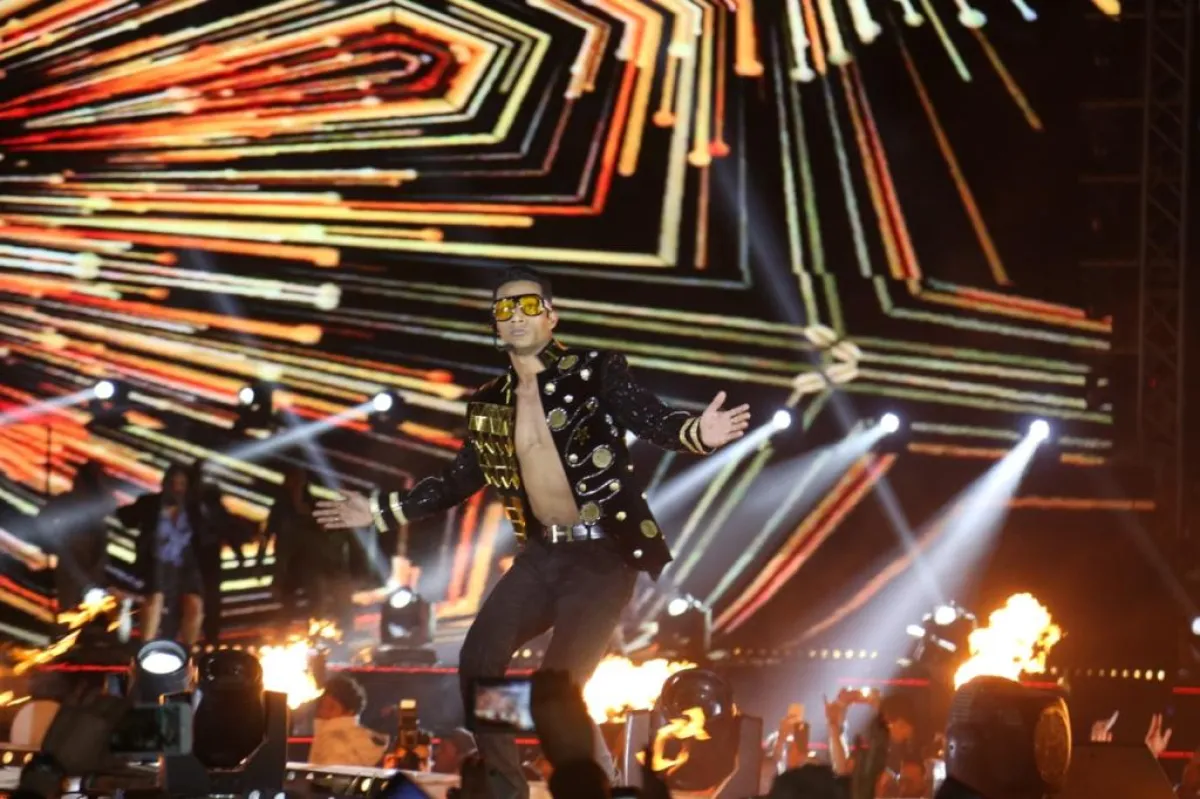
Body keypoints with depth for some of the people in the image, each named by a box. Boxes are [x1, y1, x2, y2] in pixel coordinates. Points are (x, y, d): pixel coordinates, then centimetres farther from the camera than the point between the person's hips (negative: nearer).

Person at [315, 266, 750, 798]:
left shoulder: (597, 372, -7)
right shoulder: (489, 402, 8)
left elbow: (653, 421, -20)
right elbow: (458, 482, 19)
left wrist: (699, 432, -42)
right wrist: (381, 510, 21)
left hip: (603, 552, -6)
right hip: (542, 554, 6)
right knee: (478, 663, -2)